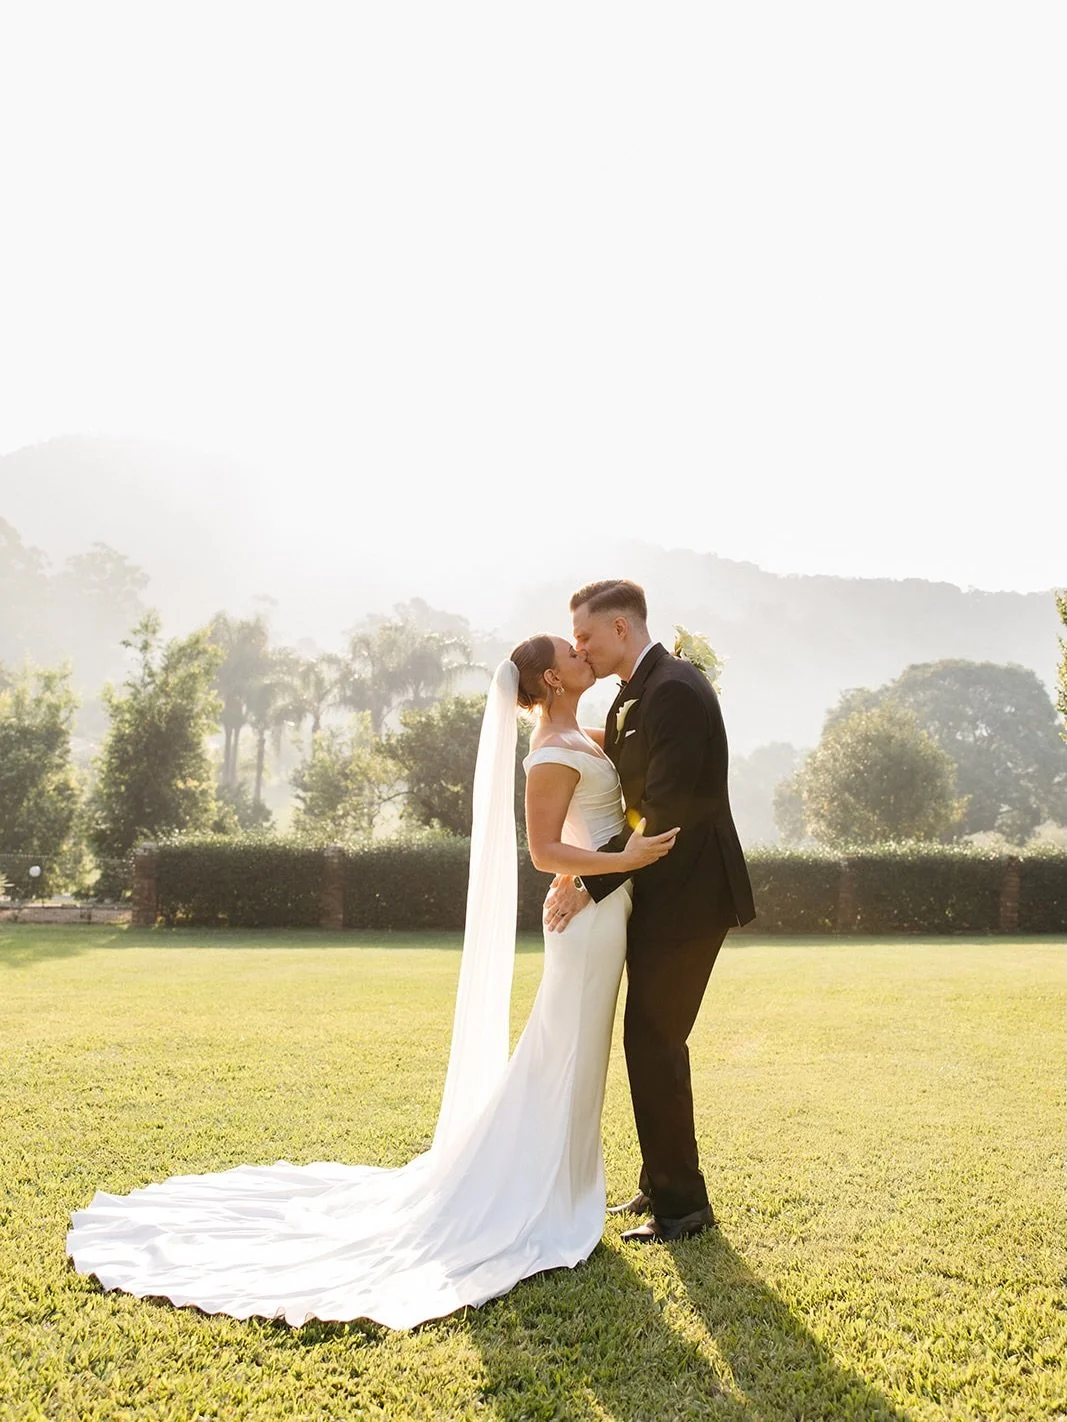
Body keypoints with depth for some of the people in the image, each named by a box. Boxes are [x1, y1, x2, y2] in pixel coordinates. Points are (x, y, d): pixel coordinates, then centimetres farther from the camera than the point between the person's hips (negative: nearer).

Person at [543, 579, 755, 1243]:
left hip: (688, 895, -10)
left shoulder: (674, 690, -19)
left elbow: (665, 811, -23)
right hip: (663, 893, 10)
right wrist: (584, 867, 4)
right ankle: (662, 1184, 30)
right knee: (653, 1040, 17)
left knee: (653, 1041, -4)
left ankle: (682, 1205, 8)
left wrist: (591, 882, -18)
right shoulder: (638, 692, 13)